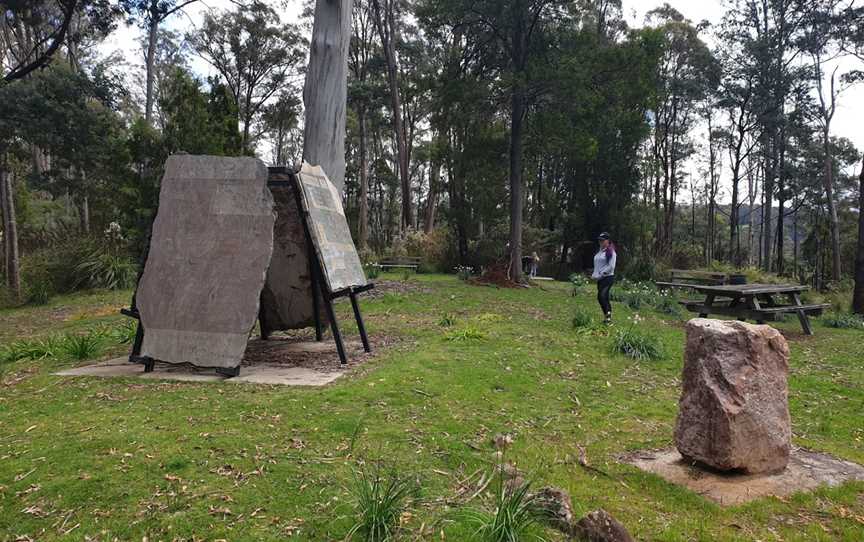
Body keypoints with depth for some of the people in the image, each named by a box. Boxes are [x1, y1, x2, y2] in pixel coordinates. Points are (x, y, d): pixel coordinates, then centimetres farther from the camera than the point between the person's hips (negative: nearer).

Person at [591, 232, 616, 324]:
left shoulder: (610, 252, -8)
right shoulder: (599, 252, 17)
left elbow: (611, 266, -16)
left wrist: (600, 274, -17)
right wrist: (594, 275, 9)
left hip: (608, 278, -8)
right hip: (600, 279, 8)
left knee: (601, 296, -22)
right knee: (604, 298, 10)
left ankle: (608, 315, -16)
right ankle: (607, 317, 16)